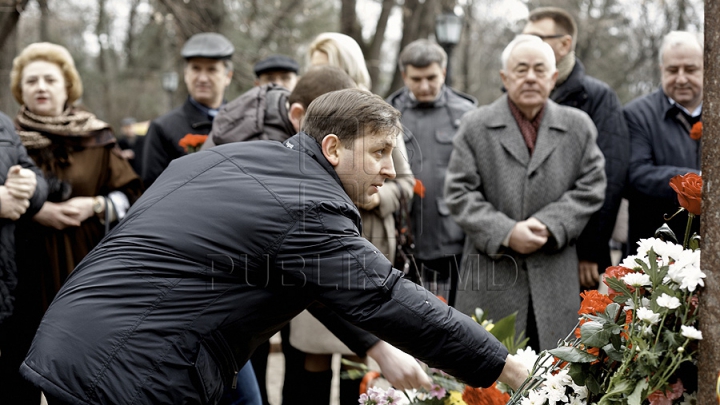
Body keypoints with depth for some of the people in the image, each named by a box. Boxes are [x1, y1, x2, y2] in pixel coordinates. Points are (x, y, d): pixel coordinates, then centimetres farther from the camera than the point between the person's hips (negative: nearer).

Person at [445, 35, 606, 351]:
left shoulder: (579, 127, 10)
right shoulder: (475, 126, 5)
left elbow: (591, 188, 4)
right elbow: (459, 192, -1)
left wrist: (549, 225, -11)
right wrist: (506, 233, -13)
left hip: (556, 280, 1)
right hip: (491, 280, -1)